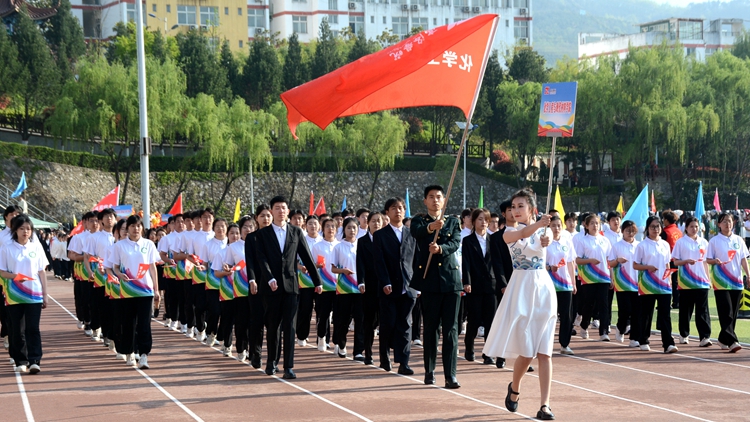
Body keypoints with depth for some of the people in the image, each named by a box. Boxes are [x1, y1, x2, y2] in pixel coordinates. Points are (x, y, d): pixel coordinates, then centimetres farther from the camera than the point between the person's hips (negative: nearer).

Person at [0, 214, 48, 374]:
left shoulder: (36, 247, 5)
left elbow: (42, 272, 8)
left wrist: (45, 294, 5)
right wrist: (14, 276, -20)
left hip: (34, 295, 0)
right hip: (14, 295, 0)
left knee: (33, 328, -5)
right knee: (16, 329, 4)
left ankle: (34, 361, -8)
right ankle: (21, 361, 13)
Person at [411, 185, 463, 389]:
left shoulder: (453, 222, 12)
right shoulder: (419, 221, 6)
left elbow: (456, 243, -6)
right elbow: (415, 232, -19)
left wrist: (440, 248, -28)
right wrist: (430, 227, -41)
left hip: (451, 280, 1)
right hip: (429, 280, -1)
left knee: (451, 328, -4)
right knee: (430, 328, 6)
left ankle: (450, 375, -6)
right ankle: (429, 371, 17)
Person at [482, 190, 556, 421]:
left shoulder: (543, 230, 7)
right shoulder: (510, 232, -2)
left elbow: (548, 238, -13)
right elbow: (521, 235, -24)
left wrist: (546, 232, -36)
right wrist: (538, 224, -44)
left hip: (543, 288, 2)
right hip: (521, 289, -1)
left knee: (544, 351, -4)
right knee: (526, 350, -2)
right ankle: (514, 387, 27)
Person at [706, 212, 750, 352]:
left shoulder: (738, 240, 9)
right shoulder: (714, 241, 0)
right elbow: (708, 260, 1)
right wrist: (715, 261, -20)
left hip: (736, 281, 4)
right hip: (721, 281, -4)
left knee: (733, 313, 6)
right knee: (726, 312, -12)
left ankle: (723, 339, 19)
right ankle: (731, 341, -19)